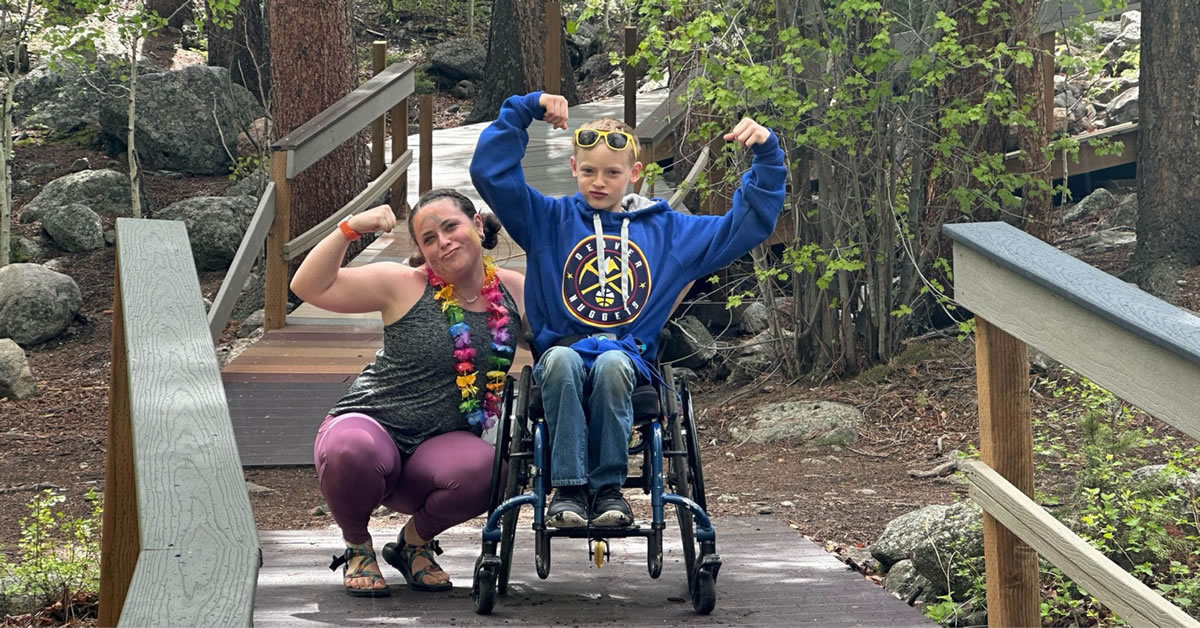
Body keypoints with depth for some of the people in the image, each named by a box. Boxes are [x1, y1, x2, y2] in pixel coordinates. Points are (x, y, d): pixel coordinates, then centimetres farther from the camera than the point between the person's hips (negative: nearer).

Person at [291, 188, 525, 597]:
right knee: (353, 450, -39)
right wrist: (350, 228, -20)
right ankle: (357, 547, -2)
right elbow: (309, 287, -10)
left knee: (481, 469, -34)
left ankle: (416, 541, 3)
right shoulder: (403, 286, -6)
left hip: (445, 443, 2)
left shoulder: (515, 293, 3)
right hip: (371, 425, -2)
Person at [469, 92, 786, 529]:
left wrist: (767, 156, 10)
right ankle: (568, 489, -34)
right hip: (563, 347, 0)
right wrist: (524, 110, 1)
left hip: (627, 357, 0)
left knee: (611, 364, -36)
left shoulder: (666, 230, 17)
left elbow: (749, 224, 18)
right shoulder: (551, 221, 13)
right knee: (561, 360, -37)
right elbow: (490, 172, 4)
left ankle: (609, 488, -28)